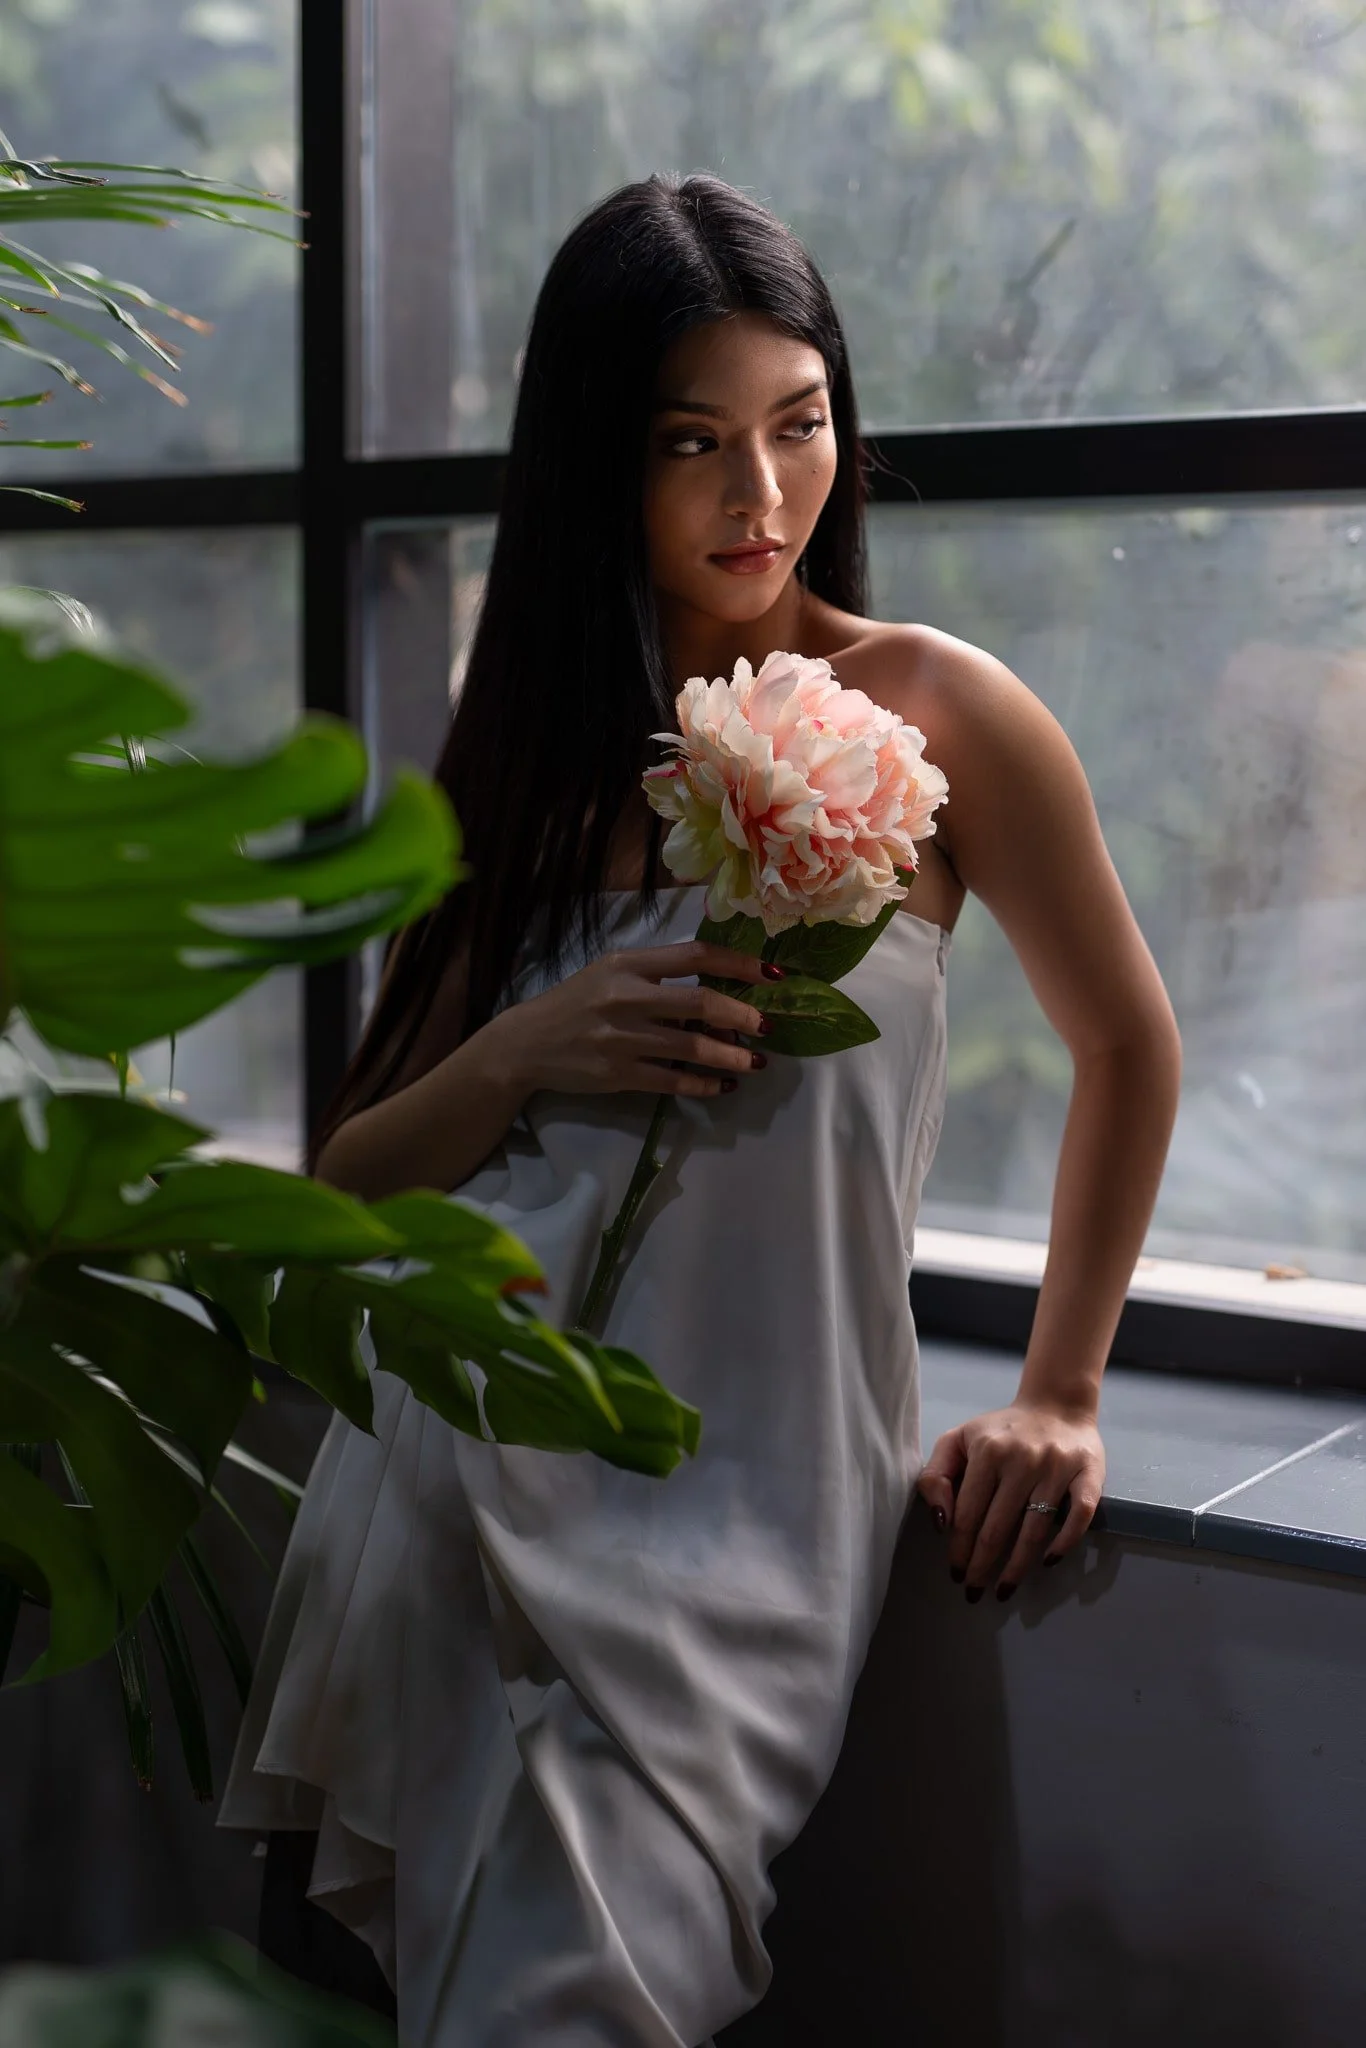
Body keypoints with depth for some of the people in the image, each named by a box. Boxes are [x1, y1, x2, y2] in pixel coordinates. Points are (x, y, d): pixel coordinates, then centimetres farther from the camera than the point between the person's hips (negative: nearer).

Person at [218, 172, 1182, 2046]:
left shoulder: (933, 714, -2)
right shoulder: (523, 754, 10)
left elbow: (1127, 1048, 11)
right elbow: (348, 1179, 9)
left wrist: (1059, 1400, 10)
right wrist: (524, 1061, -12)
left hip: (735, 1522, -3)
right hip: (449, 1488, 4)